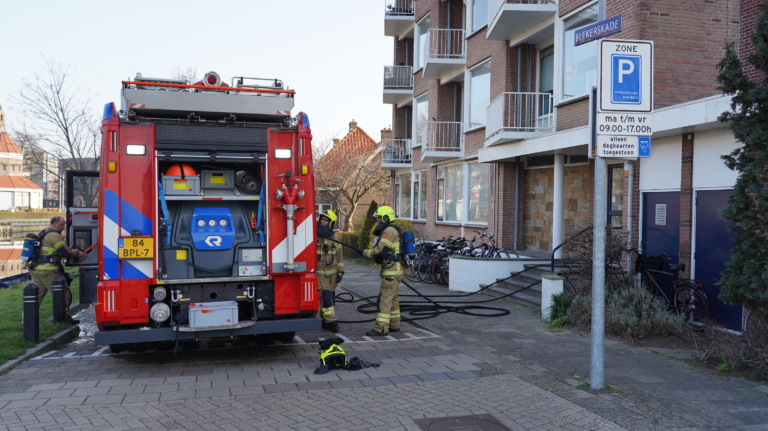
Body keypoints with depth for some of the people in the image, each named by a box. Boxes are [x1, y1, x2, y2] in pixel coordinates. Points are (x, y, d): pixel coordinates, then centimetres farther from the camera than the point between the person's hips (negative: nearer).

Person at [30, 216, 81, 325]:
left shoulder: (42, 234, 22)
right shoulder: (55, 235, -9)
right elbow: (66, 253, -13)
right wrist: (75, 252, 5)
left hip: (36, 270, 9)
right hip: (48, 271, -9)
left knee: (35, 296, 12)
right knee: (63, 293, 1)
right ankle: (66, 318, 5)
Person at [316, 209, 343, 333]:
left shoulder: (334, 236, 4)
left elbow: (339, 255, 9)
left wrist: (340, 271, 5)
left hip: (332, 271, 4)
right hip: (319, 272, -4)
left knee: (331, 297, 8)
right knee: (325, 297, -11)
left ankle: (325, 321, 20)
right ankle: (331, 321, -10)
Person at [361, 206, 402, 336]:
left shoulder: (389, 230, -14)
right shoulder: (392, 230, 19)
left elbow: (380, 250, -20)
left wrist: (366, 252, -5)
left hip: (391, 271, -11)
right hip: (394, 270, 11)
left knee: (385, 299, -10)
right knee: (393, 298, 15)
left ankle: (381, 329, -10)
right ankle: (394, 325, 23)